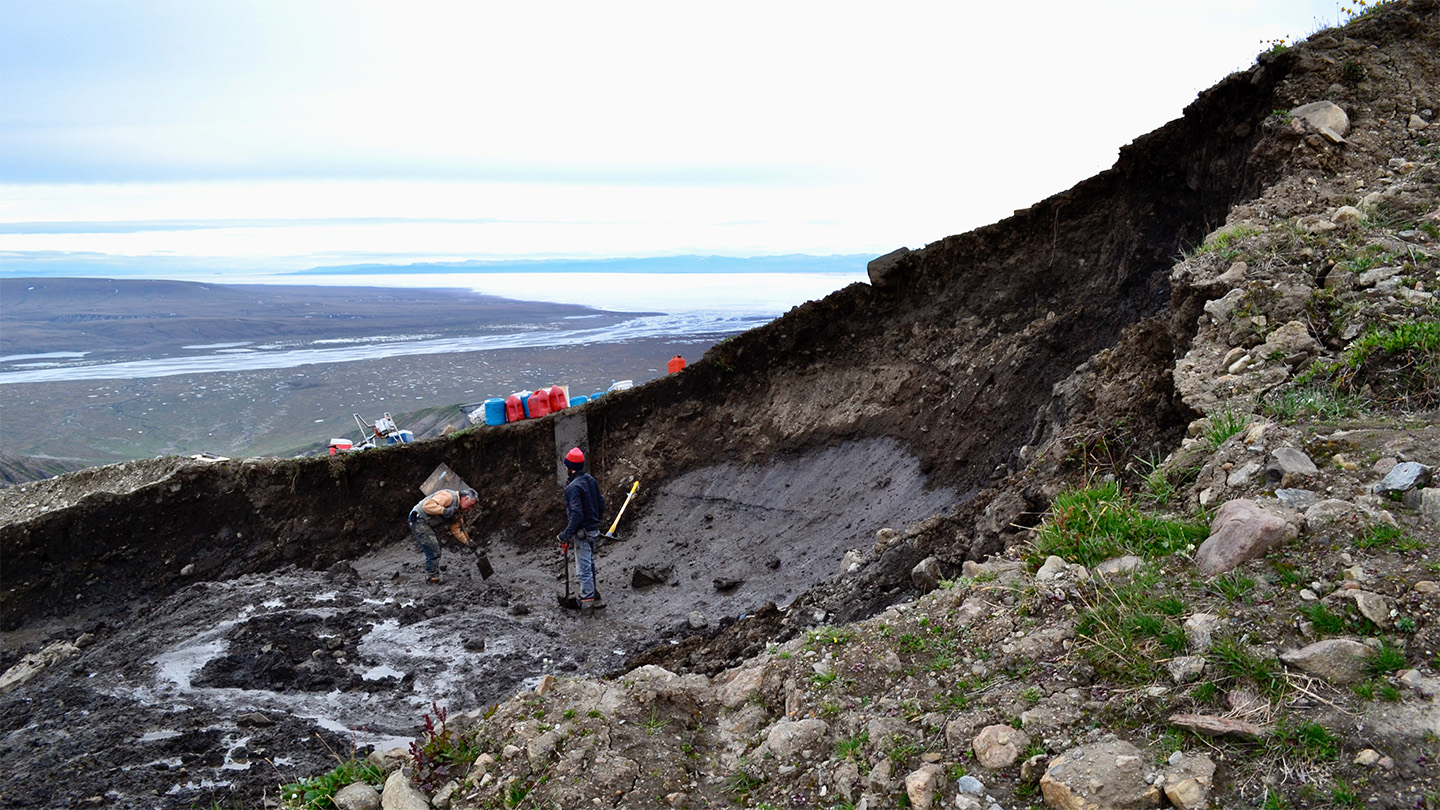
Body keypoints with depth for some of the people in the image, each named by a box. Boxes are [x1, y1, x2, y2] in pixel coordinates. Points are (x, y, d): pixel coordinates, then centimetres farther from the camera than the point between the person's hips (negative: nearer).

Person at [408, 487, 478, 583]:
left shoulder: (459, 511, 11)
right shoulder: (449, 496, -20)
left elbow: (456, 529, 12)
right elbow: (427, 505, -30)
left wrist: (467, 542, 2)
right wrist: (444, 510, -37)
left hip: (427, 525, 11)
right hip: (419, 520, -11)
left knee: (436, 550, 16)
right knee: (433, 551, -12)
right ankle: (433, 579, -5)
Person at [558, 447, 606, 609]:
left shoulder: (574, 487, -21)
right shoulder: (590, 480, 4)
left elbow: (576, 515, -25)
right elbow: (601, 503, 12)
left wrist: (565, 535, -19)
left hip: (583, 532, -9)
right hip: (593, 529, 9)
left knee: (583, 568, 0)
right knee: (589, 564, 21)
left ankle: (588, 599, 5)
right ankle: (593, 595, 31)